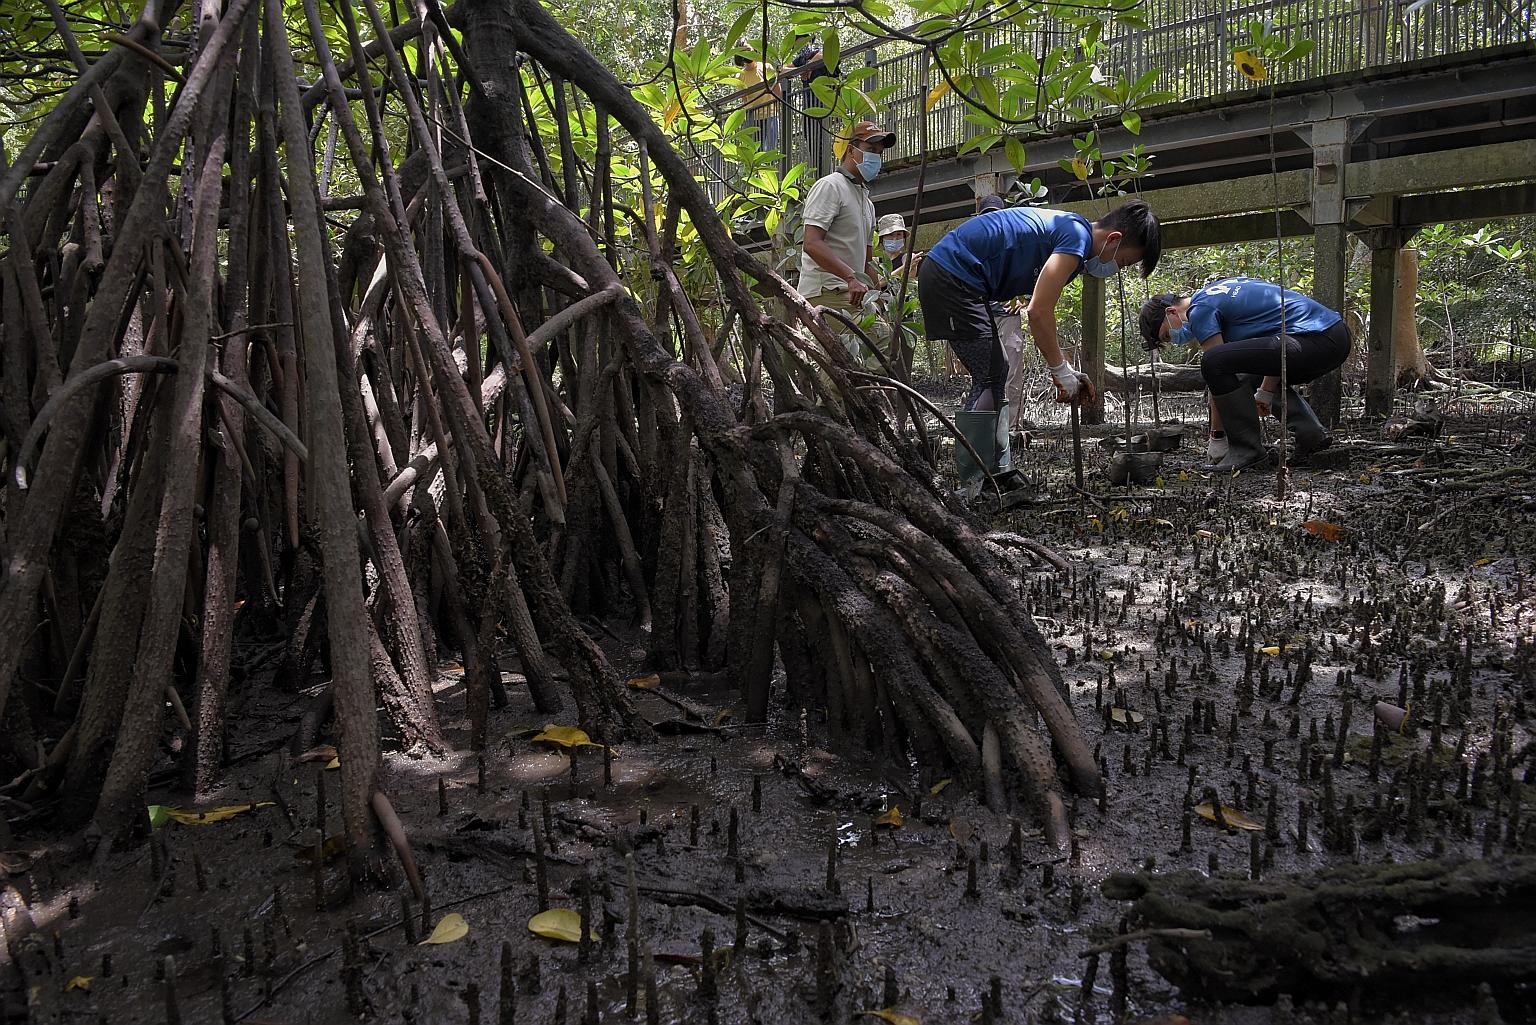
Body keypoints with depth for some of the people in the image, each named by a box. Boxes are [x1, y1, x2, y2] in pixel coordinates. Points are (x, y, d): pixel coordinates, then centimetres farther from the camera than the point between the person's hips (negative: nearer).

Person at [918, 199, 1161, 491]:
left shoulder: (1063, 229, 18)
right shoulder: (1077, 237, -13)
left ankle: (998, 472, 18)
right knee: (989, 378, -11)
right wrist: (1061, 370, -10)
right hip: (952, 277, -11)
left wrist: (1066, 372, 16)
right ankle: (969, 487, -11)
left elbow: (1040, 313, 20)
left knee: (997, 370, 15)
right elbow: (1038, 312, -20)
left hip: (946, 275, 11)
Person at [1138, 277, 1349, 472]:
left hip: (1311, 340, -11)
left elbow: (1217, 367, -6)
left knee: (1214, 362, -18)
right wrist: (1266, 392, 25)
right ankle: (1311, 433, 13)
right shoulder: (1220, 290, 25)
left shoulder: (1200, 310, -4)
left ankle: (1247, 448, -9)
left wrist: (1216, 435, 3)